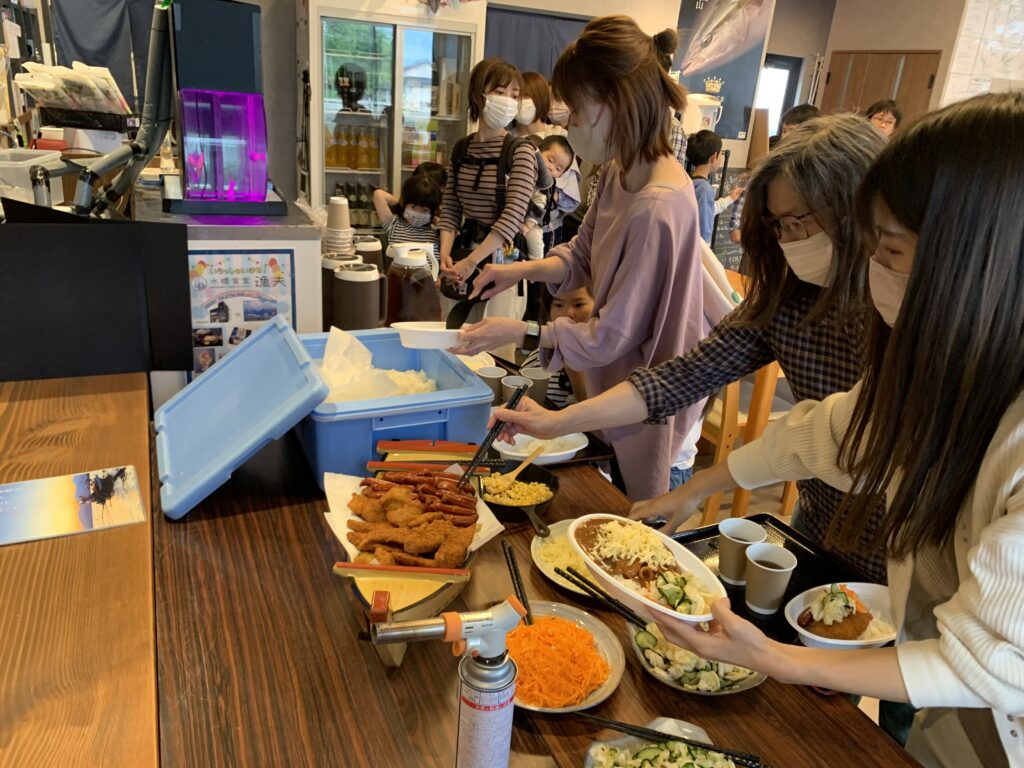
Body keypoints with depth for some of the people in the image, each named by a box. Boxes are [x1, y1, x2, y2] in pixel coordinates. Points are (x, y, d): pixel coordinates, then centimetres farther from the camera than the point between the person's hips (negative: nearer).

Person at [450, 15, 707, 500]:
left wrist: (519, 333, -20)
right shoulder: (619, 172, -3)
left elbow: (612, 337, -25)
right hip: (615, 386, 8)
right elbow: (582, 256, 9)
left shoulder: (657, 209, -32)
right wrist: (520, 271, -8)